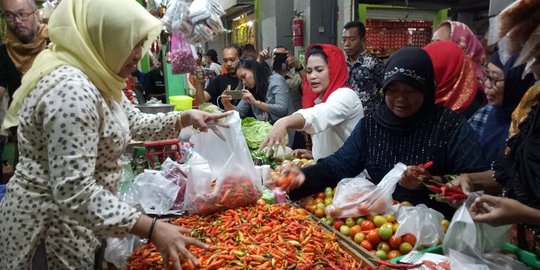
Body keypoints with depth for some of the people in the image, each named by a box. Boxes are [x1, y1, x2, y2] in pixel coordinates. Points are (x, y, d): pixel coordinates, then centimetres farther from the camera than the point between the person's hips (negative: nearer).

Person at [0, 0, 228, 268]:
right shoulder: (71, 89, -29)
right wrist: (152, 229, -35)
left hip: (71, 218, 10)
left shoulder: (97, 80, 4)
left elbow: (136, 123, 16)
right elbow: (74, 191, -34)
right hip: (51, 225, -9)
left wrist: (185, 118, 2)